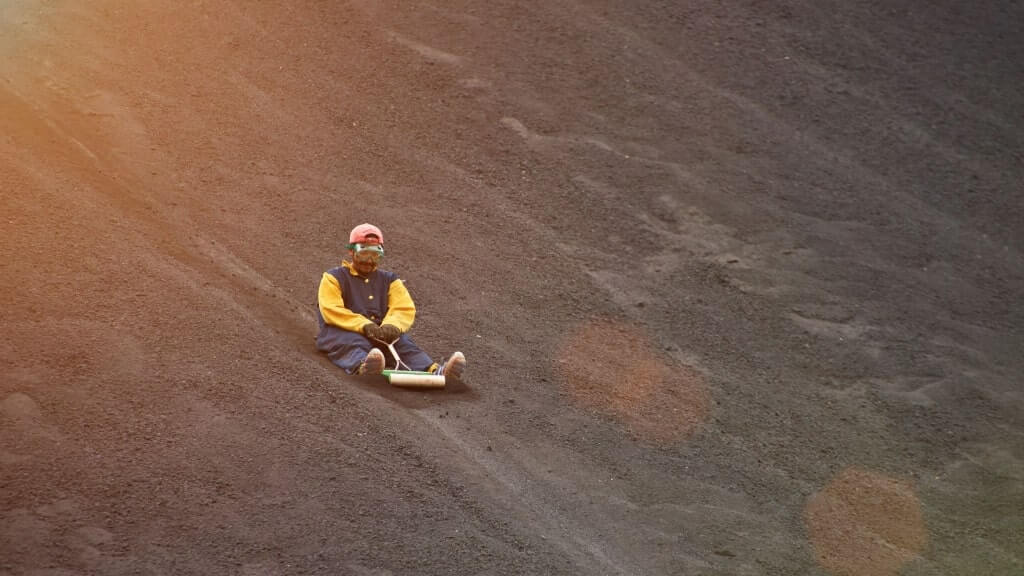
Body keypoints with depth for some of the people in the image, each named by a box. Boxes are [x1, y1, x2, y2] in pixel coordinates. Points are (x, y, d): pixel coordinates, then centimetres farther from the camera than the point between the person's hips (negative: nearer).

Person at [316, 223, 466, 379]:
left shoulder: (389, 280, 23)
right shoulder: (334, 277, 12)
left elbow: (405, 309, 7)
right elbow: (331, 311, -6)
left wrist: (392, 325, -19)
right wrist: (364, 325, -21)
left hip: (381, 333, 3)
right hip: (344, 332, -3)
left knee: (403, 341, -27)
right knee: (352, 344, -38)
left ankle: (434, 370, -56)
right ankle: (363, 366, -76)